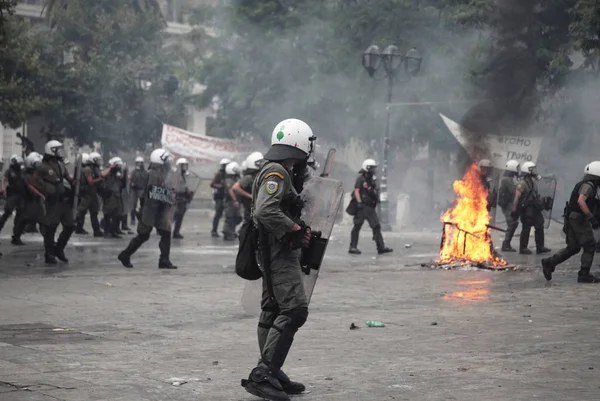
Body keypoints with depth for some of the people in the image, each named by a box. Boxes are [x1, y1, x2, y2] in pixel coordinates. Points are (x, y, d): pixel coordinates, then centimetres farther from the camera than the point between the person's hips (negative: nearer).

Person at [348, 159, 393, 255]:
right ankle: (353, 247, 2)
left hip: (370, 207, 8)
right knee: (357, 226, -3)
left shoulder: (372, 180, 18)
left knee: (376, 226, 2)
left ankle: (381, 247, 1)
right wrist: (359, 202, -22)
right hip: (362, 207, -8)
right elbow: (356, 191, -14)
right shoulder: (361, 179, -5)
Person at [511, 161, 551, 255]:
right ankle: (523, 248, 7)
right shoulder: (523, 183, -15)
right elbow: (517, 196, -19)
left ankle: (540, 247, 13)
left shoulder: (532, 181, 13)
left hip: (534, 208, 9)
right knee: (526, 229, -2)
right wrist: (514, 209, -22)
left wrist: (540, 203, 20)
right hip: (526, 209, -9)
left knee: (539, 227, 8)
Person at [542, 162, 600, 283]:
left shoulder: (585, 184, 18)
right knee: (589, 246, -3)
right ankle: (584, 275, -1)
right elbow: (581, 201, -30)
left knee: (573, 248, 12)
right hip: (579, 219, -10)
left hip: (572, 218, 10)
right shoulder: (588, 185, -14)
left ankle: (549, 263, 6)